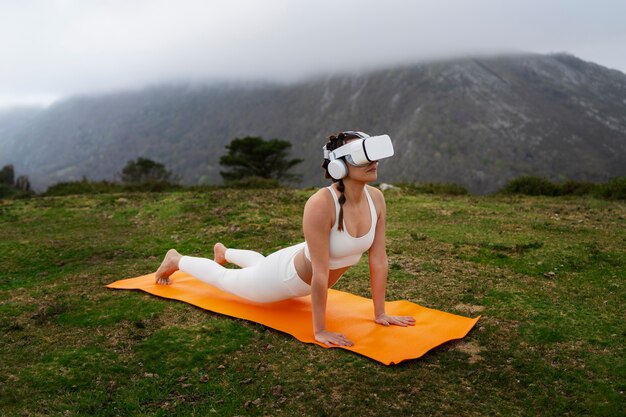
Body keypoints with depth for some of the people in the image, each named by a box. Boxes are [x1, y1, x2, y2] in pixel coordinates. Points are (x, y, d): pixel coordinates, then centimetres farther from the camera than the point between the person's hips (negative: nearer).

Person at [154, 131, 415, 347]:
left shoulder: (376, 198, -21)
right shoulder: (320, 205, -42)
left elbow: (378, 259, -14)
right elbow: (320, 273, -38)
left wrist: (380, 313, -10)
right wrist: (319, 330, -30)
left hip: (308, 262, 7)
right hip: (288, 274, -6)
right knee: (225, 280, 22)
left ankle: (224, 252, 68)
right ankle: (176, 260, 51)